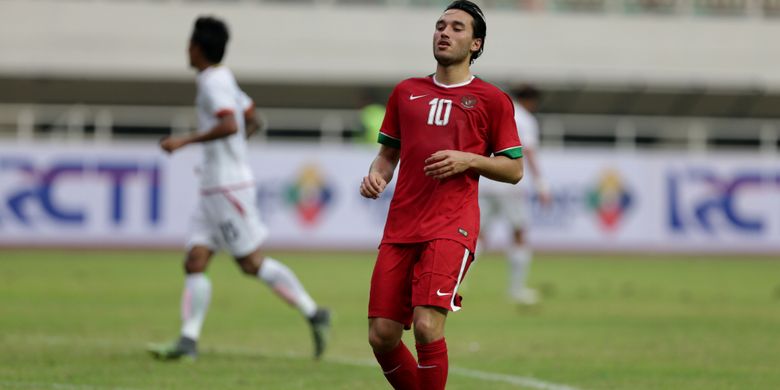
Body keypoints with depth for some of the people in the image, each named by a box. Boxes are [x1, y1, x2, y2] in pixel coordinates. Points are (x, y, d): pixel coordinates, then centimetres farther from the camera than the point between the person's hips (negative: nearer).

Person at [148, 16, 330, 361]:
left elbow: (230, 125, -28)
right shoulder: (224, 80, 16)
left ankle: (314, 314, 1)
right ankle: (188, 340, -5)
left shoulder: (214, 82, -13)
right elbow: (251, 120, 27)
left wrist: (184, 141, -24)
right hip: (213, 189, 10)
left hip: (229, 187, -10)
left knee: (252, 263, -6)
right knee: (195, 263, 1)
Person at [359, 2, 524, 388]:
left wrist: (467, 160, -10)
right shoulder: (405, 92, 17)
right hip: (400, 227, 4)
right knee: (382, 335, -2)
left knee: (427, 325, -22)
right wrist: (377, 174, 2)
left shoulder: (491, 99, 6)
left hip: (451, 225, -4)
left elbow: (514, 169, 6)